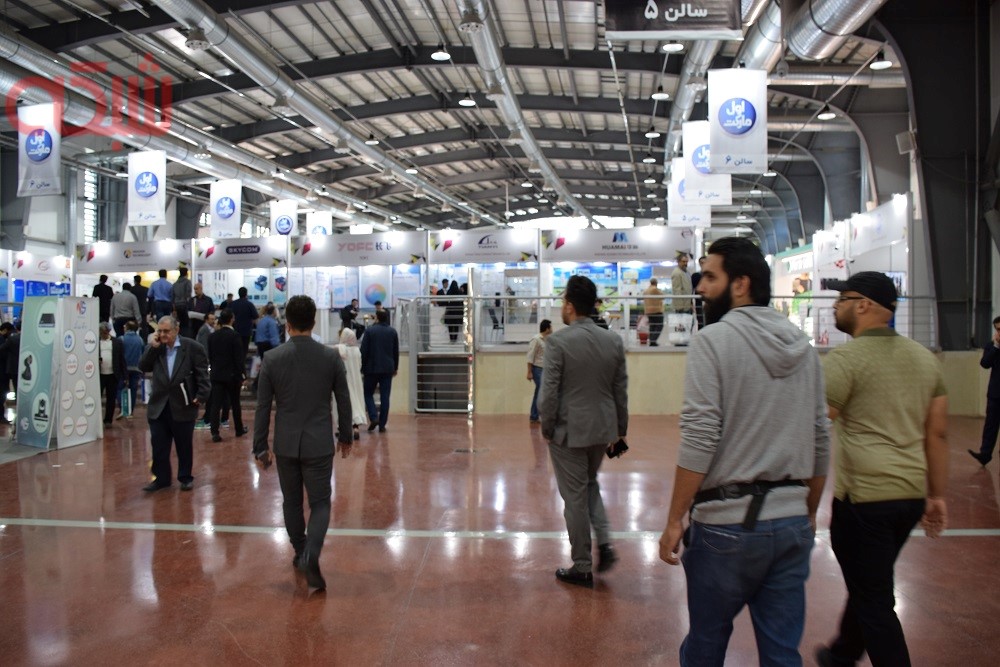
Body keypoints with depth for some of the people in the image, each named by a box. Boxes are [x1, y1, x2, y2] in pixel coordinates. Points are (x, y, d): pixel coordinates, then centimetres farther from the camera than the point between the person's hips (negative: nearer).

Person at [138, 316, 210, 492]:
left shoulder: (192, 347, -7)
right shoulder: (155, 347, 6)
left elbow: (202, 373, -7)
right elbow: (143, 367, -2)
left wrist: (201, 395, -13)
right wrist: (153, 348, -10)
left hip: (183, 406, -3)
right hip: (158, 406, 4)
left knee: (184, 446, 9)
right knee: (158, 445, 7)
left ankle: (185, 478, 23)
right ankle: (161, 478, 20)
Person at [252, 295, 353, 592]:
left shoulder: (272, 359, -5)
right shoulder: (331, 357, -6)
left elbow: (263, 407, -2)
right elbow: (344, 401, 2)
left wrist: (260, 448, 7)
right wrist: (345, 436, 16)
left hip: (285, 444, 1)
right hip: (319, 444, -1)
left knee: (292, 501, 18)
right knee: (320, 503, 5)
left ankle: (300, 553, 31)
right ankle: (311, 555, -15)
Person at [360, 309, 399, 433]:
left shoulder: (370, 331, -6)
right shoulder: (393, 332, 5)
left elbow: (364, 351, -6)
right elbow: (396, 352, 10)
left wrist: (362, 367, 1)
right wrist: (395, 368, 18)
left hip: (372, 368, -3)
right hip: (388, 369, 3)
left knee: (368, 394, 11)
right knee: (385, 397, 3)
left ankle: (374, 418, -7)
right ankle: (382, 424, 2)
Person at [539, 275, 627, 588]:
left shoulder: (558, 341, -15)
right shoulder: (614, 341, 1)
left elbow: (549, 391, -16)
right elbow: (621, 390, 6)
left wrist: (547, 427, -2)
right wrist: (621, 428, 15)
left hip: (569, 430, -5)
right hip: (603, 428, 5)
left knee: (575, 497, 6)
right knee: (590, 485, 26)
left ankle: (582, 568, 16)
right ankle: (604, 541, 12)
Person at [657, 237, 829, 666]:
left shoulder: (714, 341, -10)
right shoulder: (803, 347, 8)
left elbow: (699, 441, -16)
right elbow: (820, 442, 12)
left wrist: (674, 521, -9)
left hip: (728, 523, -5)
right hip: (792, 523, 6)